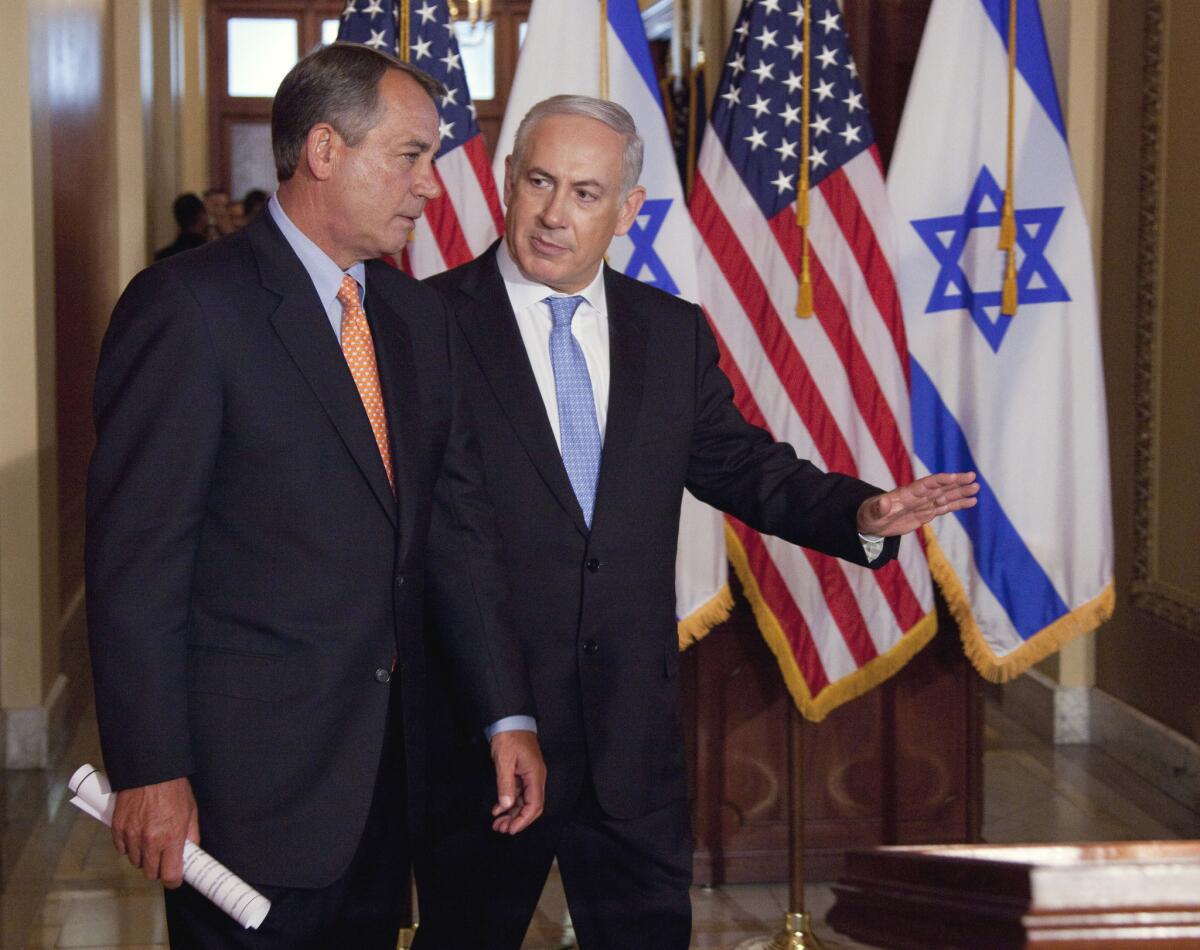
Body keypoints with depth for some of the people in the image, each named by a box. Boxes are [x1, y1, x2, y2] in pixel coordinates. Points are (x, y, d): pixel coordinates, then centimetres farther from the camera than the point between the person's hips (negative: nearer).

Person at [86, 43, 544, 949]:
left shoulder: (418, 315, 10)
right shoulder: (191, 304, -13)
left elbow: (460, 519, 10)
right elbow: (135, 556, -15)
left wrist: (507, 712, 2)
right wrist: (150, 771, -17)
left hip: (385, 763, 7)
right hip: (253, 772, -7)